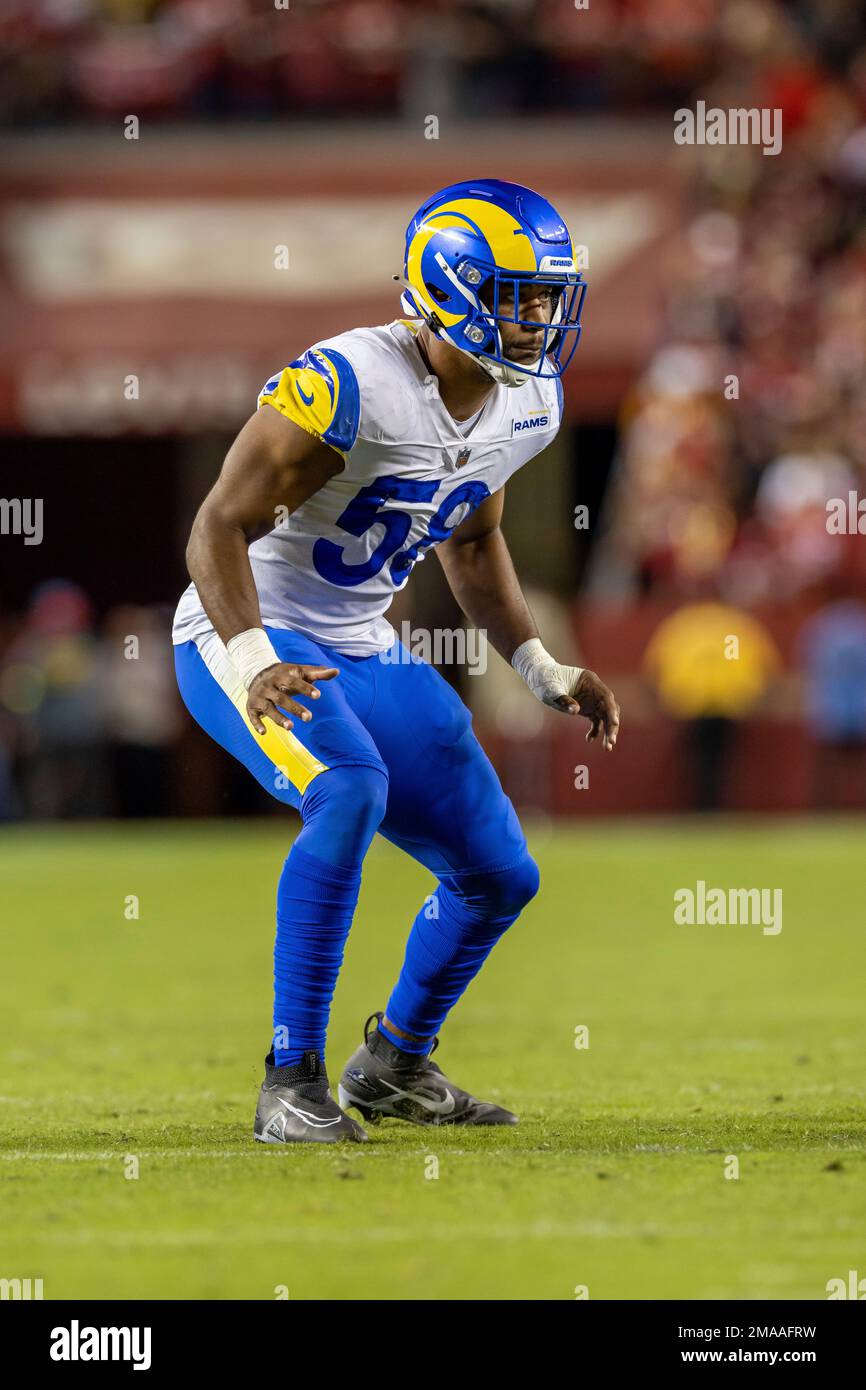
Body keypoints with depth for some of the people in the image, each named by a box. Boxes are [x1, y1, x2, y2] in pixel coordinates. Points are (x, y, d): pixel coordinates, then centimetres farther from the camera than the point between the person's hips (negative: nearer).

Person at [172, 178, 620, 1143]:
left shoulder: (526, 406, -1)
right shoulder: (347, 384, -26)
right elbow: (220, 528, -25)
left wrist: (540, 670, 13)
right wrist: (253, 665, -39)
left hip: (361, 653, 8)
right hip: (244, 639, -8)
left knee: (500, 877, 6)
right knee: (350, 789, -35)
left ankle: (394, 1066, 33)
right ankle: (292, 1082, -27)